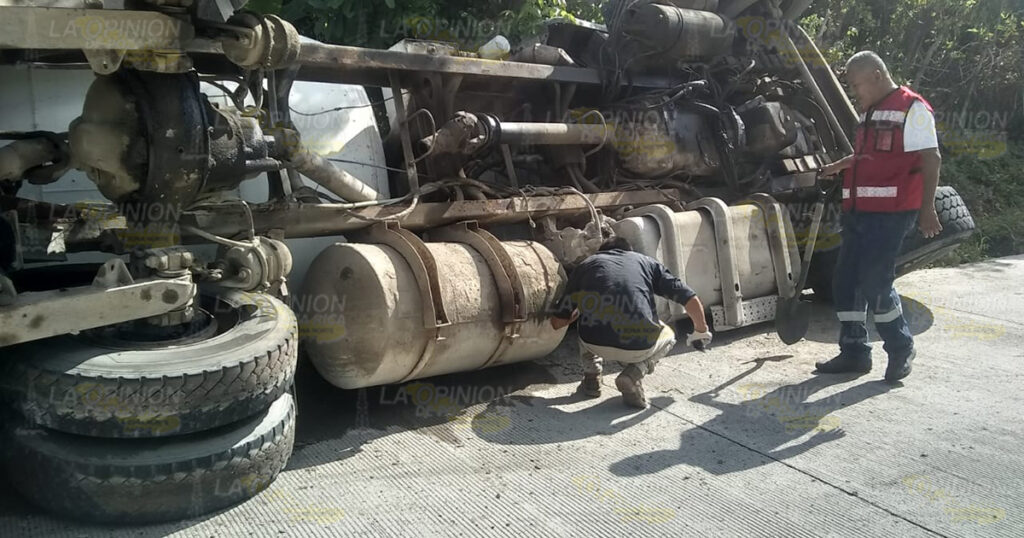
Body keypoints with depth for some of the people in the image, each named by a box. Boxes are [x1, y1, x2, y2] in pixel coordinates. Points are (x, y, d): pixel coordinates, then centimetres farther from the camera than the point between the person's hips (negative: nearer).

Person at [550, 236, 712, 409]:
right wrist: (701, 332, 34)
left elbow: (557, 322, 23)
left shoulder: (586, 265, 22)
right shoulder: (646, 262, 22)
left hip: (594, 344, 2)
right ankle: (634, 373, 6)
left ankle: (591, 377, 21)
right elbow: (691, 300, 14)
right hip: (639, 348, -2)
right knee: (668, 336, 33)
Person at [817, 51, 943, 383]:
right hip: (858, 212, 9)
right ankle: (854, 352, 19)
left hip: (891, 214, -9)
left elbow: (931, 159, -12)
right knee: (846, 281, 8)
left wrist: (927, 209, -16)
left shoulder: (912, 108, -8)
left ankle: (901, 349, 13)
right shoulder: (870, 113, 19)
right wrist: (838, 167, 26)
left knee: (874, 284, -8)